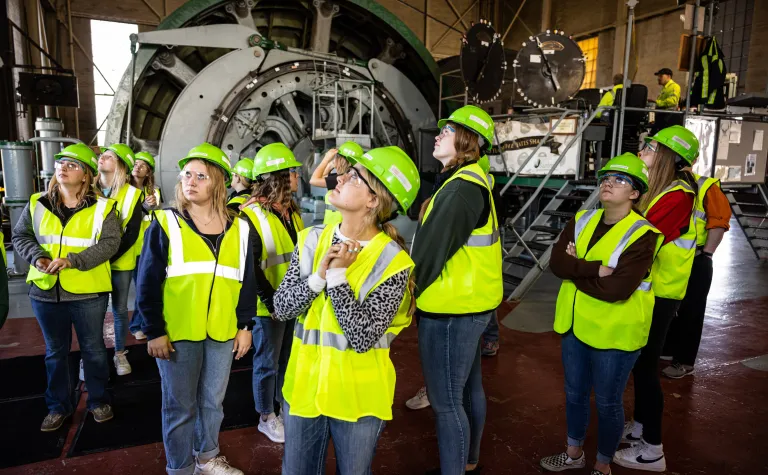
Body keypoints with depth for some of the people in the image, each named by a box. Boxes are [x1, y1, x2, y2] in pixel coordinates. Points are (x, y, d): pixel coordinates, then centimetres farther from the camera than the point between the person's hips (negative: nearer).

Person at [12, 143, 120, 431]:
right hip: (46, 291, 3)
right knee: (55, 352, 17)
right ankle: (59, 405, 34)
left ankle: (98, 400, 30)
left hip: (88, 292, -3)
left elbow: (110, 243, -13)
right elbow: (20, 235, 9)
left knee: (93, 348, 11)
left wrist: (72, 260, -23)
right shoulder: (37, 204, 4)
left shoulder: (102, 207, -6)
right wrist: (37, 257, -11)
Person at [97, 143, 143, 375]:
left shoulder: (131, 194, -5)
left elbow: (132, 233, -9)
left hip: (120, 262, -1)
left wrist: (108, 257, -16)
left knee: (120, 309, 9)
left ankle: (120, 354, 24)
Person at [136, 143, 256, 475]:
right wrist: (153, 331, -7)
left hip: (222, 332, 3)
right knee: (179, 406, 10)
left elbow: (247, 282, 8)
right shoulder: (165, 224, -5)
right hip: (177, 333, -3)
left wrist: (245, 325, 6)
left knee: (213, 401, 18)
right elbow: (147, 282, -5)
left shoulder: (239, 229, 3)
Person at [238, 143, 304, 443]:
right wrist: (272, 302, -18)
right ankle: (266, 418, 28)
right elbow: (250, 268, -18)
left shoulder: (293, 212, 7)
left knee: (288, 360, 19)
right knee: (268, 363, 9)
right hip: (268, 306, -7)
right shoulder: (251, 216, -17)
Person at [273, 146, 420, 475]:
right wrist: (320, 275, -20)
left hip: (357, 396, -3)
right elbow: (281, 308, -6)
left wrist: (337, 275, -22)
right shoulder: (312, 240, -4)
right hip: (304, 385, 4)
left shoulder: (392, 261, -17)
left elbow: (362, 338, -21)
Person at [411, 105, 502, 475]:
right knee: (469, 388, 22)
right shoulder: (472, 181, 13)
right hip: (469, 304, 11)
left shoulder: (461, 188, -20)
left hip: (451, 310, -11)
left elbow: (431, 249, -22)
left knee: (445, 402, 1)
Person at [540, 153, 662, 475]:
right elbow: (556, 262, -12)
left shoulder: (642, 235, -17)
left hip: (614, 332, -6)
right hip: (575, 324, 6)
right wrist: (594, 269, -25)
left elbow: (616, 288, -27)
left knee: (607, 402, 11)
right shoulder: (582, 221, 2)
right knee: (575, 393, 20)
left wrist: (575, 269, -15)